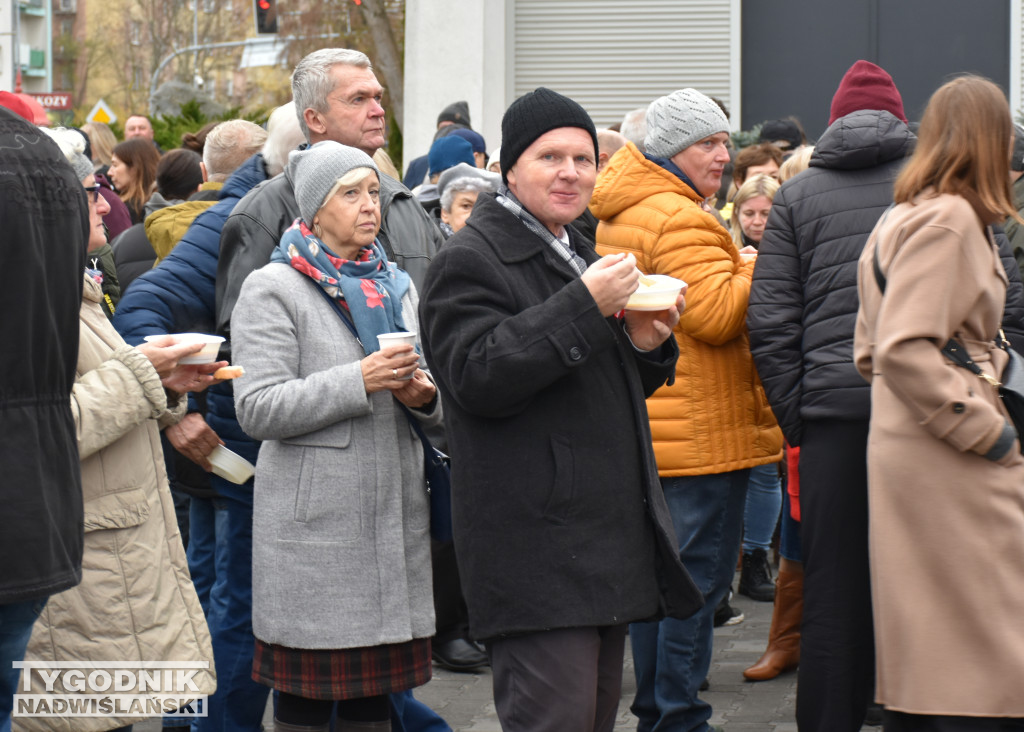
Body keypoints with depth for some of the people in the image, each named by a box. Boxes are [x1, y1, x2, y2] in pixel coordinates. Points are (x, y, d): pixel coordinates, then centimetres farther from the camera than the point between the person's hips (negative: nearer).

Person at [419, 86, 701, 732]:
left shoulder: (583, 256, 22)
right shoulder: (471, 261, -7)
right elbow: (477, 377, -20)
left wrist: (645, 344, 6)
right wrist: (586, 306, -22)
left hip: (610, 544, 9)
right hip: (537, 551, -9)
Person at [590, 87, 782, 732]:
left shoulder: (619, 214, 16)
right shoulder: (679, 219, -17)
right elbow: (718, 314, -24)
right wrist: (755, 266, -10)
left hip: (643, 431, 10)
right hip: (701, 434, -10)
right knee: (698, 578, -5)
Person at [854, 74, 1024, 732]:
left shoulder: (903, 218, 18)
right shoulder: (950, 219, -12)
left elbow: (871, 350, 22)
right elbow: (905, 350, -22)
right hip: (949, 470, -10)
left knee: (923, 670, 13)